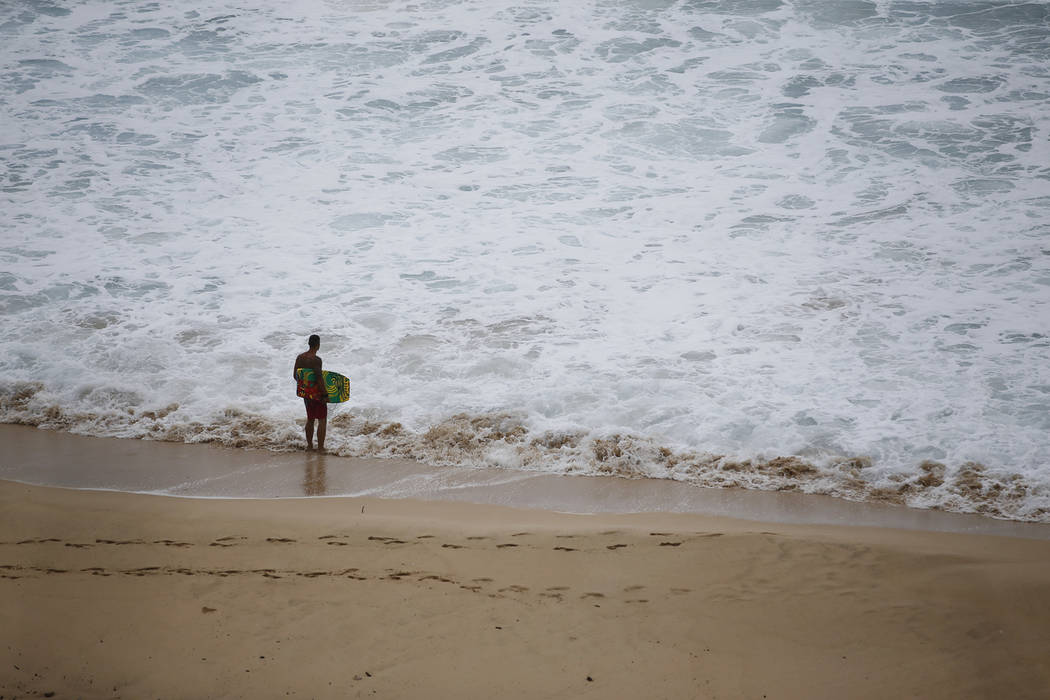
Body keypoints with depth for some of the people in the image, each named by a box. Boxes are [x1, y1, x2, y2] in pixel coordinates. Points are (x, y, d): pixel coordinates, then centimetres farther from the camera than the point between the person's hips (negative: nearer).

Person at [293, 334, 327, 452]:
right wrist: (325, 395, -18)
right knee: (322, 420, 4)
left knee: (310, 419, 21)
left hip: (305, 391, 7)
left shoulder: (300, 357, 2)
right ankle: (320, 447, 5)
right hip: (316, 393, -7)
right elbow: (319, 379, -24)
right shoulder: (316, 360, -21)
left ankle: (309, 445, 28)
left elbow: (295, 375, 9)